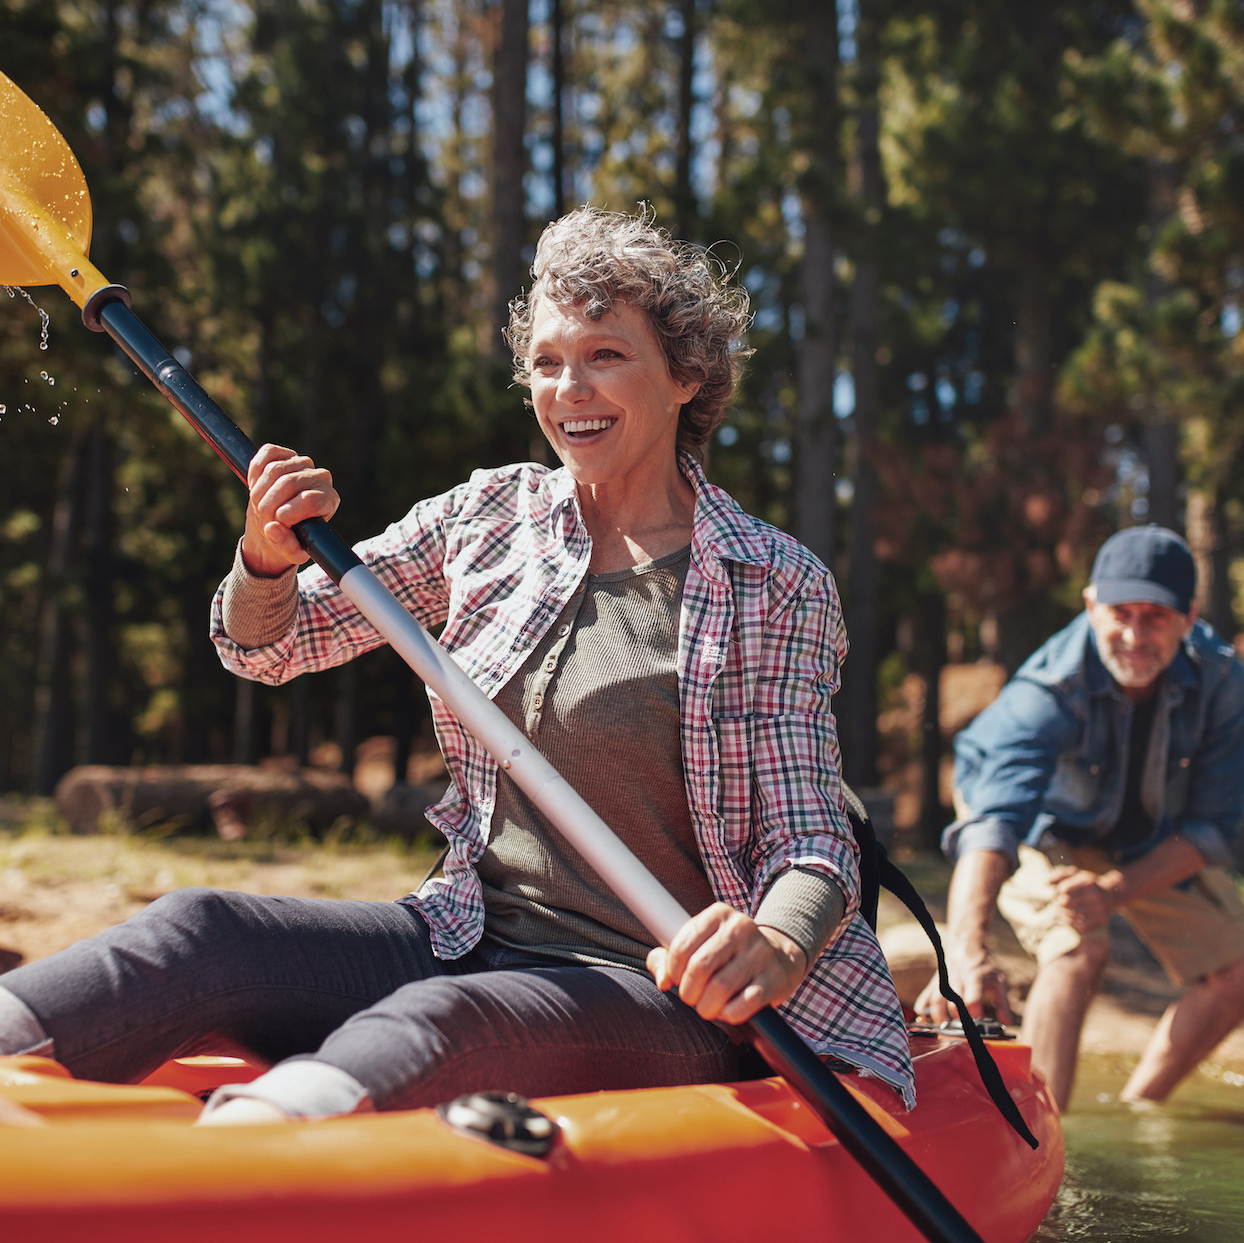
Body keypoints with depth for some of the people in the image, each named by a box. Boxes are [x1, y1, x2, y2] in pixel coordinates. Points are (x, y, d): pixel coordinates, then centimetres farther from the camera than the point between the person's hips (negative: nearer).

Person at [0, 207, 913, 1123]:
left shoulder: (778, 587, -3)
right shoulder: (493, 515, 9)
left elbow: (812, 847, -6)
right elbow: (269, 647, 15)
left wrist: (776, 944, -31)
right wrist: (268, 559, -10)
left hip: (661, 998, -4)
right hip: (474, 945, 4)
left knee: (430, 1026, -36)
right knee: (198, 934, -21)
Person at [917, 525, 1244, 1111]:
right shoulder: (1049, 690, -39)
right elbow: (994, 821, -53)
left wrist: (1116, 892, -36)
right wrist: (967, 950, -69)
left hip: (1155, 840, 5)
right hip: (1047, 825, -4)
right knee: (1078, 952, -30)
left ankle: (1136, 1113, 17)